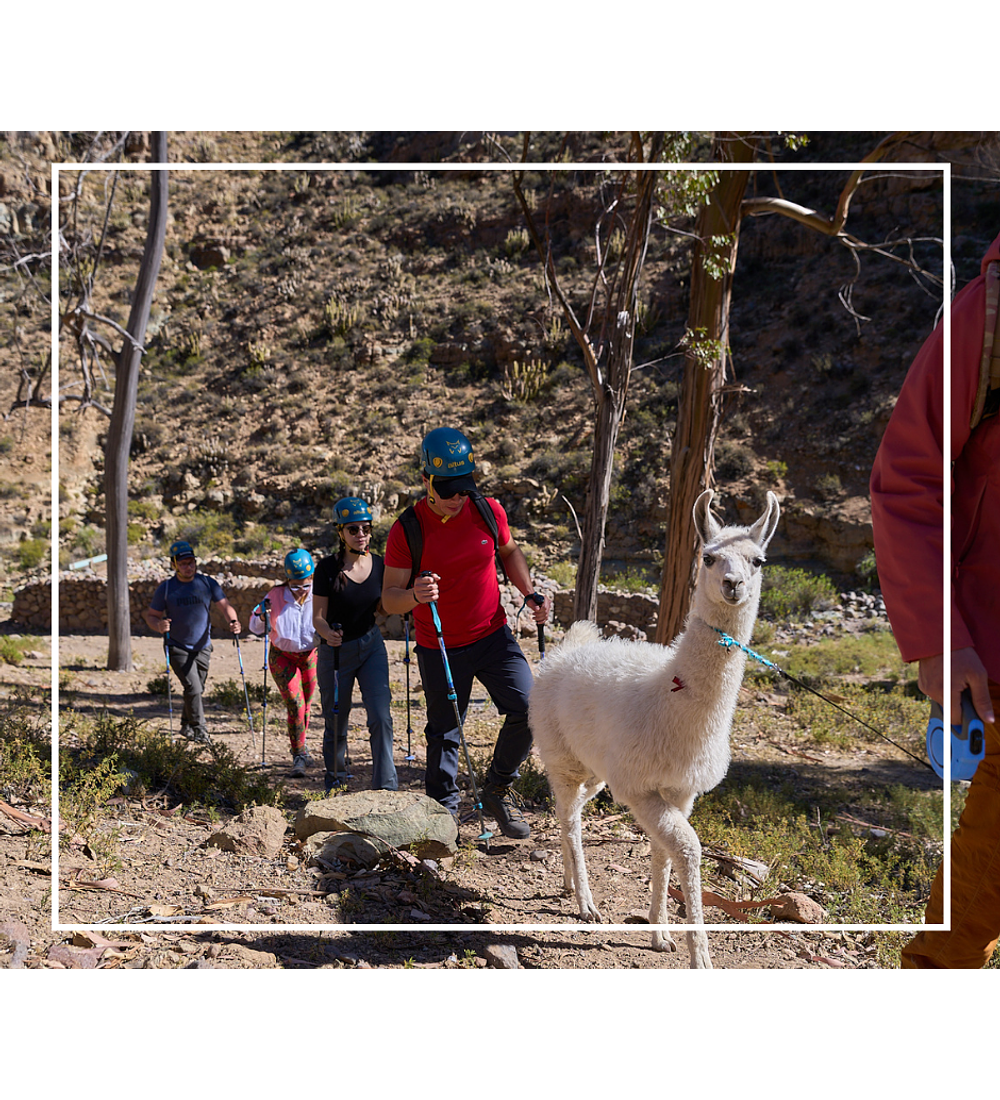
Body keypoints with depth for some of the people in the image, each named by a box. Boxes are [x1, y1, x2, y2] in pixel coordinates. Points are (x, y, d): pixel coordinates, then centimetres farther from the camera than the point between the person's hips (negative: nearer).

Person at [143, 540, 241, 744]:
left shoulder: (207, 583, -2)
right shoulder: (166, 588, -6)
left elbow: (225, 606, -6)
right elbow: (151, 615, 1)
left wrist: (233, 622, -27)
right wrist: (158, 625, -23)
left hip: (202, 648, 3)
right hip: (177, 648, -3)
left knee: (197, 690, 14)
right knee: (193, 688, -16)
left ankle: (187, 726, 36)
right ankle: (200, 730, -4)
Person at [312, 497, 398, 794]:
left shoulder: (379, 564, -3)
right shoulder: (328, 568, -13)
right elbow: (318, 617, -11)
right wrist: (328, 633, -32)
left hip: (371, 646, 2)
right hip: (336, 650, -2)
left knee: (381, 718, -12)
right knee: (336, 724, 8)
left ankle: (386, 788, -7)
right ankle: (334, 782, 29)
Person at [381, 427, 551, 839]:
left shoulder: (488, 511, -6)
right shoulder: (407, 530, -15)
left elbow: (509, 551, 14)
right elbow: (389, 597, -12)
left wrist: (531, 593, -1)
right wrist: (414, 596, -35)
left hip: (493, 636, 2)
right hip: (440, 649, -2)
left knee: (529, 710, -10)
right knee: (444, 734, 7)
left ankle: (497, 790, 11)